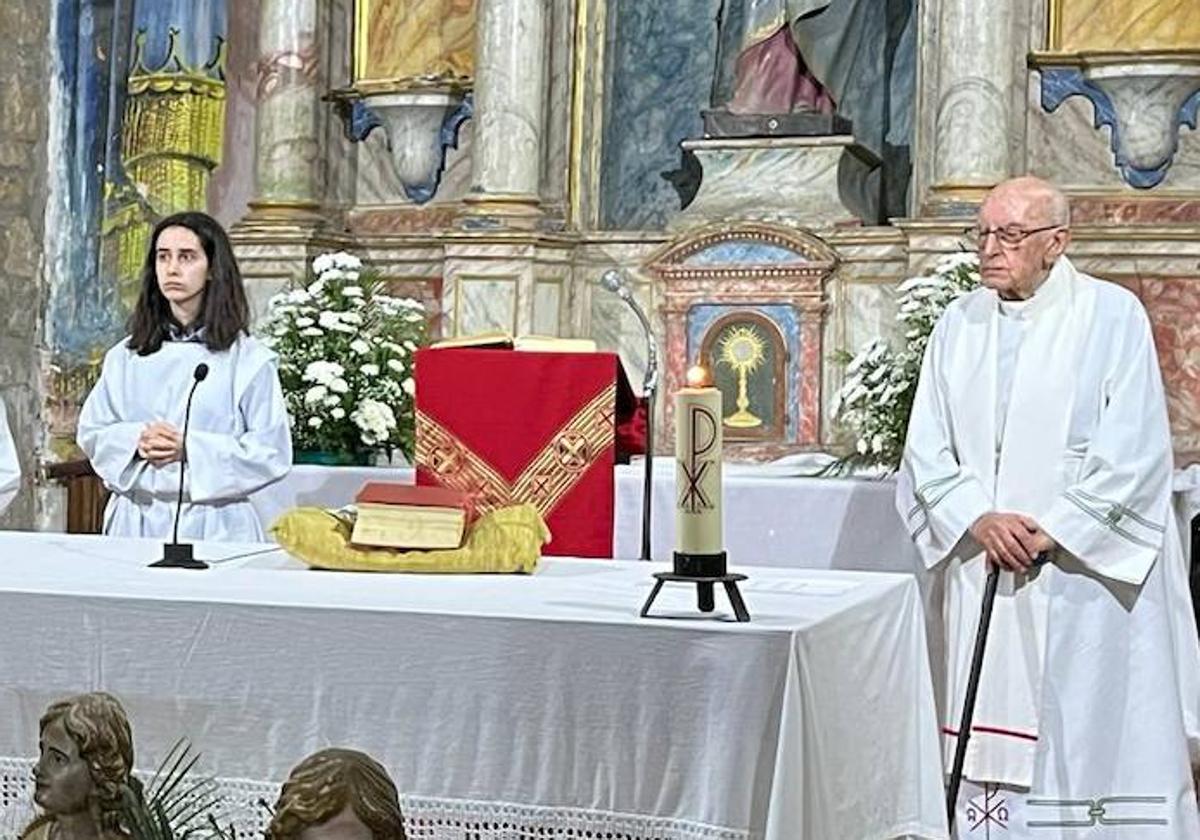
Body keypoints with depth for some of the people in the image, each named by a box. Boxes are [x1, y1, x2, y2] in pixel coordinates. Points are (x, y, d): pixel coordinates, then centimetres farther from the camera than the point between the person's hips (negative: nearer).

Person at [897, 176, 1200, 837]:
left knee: (1101, 739, -1)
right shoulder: (958, 325, 9)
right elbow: (927, 449, 7)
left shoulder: (1112, 316, -3)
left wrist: (1051, 532, -13)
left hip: (1089, 571, -4)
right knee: (993, 746, 4)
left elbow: (1134, 449, -8)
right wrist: (978, 519, -10)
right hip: (986, 572, 4)